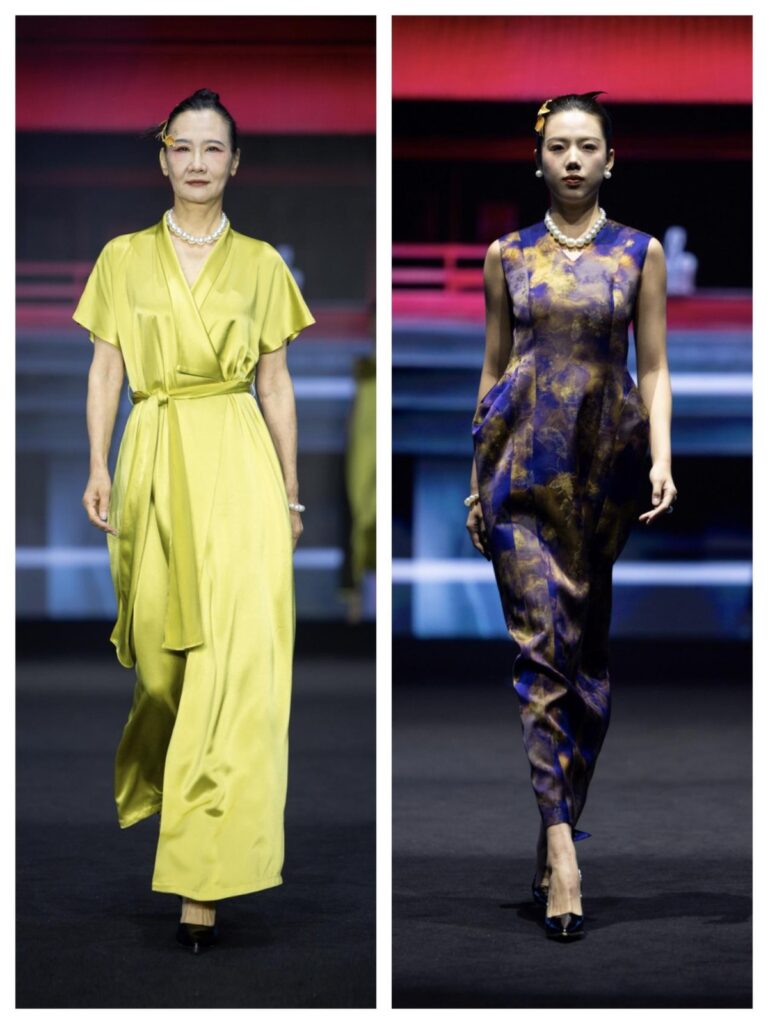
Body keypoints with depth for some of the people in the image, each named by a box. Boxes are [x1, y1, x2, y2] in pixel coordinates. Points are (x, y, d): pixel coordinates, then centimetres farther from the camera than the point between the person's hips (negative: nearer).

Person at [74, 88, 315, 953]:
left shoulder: (260, 264, 7)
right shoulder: (123, 259, 8)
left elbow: (275, 381, 10)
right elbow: (105, 370, 8)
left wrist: (289, 485, 8)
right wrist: (98, 468, -1)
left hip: (238, 460, -1)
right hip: (154, 456, 1)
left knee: (236, 651, -9)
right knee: (160, 640, 7)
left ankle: (202, 878, -9)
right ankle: (155, 782, 39)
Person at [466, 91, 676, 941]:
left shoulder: (640, 254, 5)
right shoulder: (507, 255, 7)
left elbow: (653, 367, 3)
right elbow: (494, 366, 10)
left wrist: (662, 458, -10)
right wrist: (476, 475, 9)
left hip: (605, 460, 1)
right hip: (523, 458, -1)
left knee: (589, 646, 4)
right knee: (542, 640, -11)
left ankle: (561, 816, 15)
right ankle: (559, 840, -16)